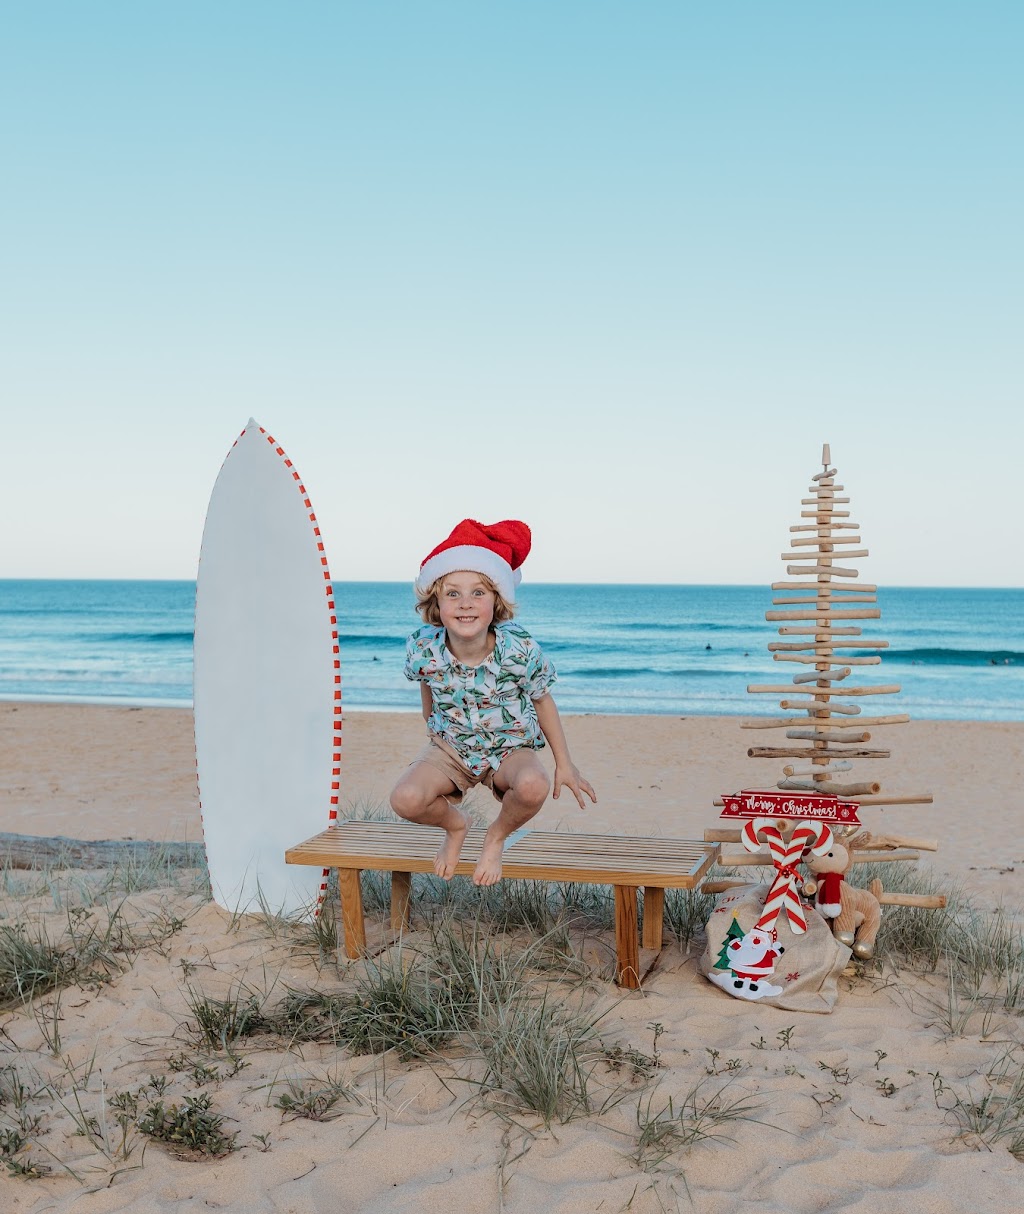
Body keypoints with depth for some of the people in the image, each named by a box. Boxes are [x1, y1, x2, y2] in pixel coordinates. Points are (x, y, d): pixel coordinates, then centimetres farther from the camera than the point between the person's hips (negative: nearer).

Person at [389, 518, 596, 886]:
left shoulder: (519, 648, -26)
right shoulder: (423, 649, -21)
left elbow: (542, 701, -8)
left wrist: (564, 764, -1)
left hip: (511, 748, -2)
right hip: (450, 748, 2)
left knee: (533, 785, -36)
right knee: (405, 799, -25)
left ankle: (497, 836, 1)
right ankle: (455, 824, 13)